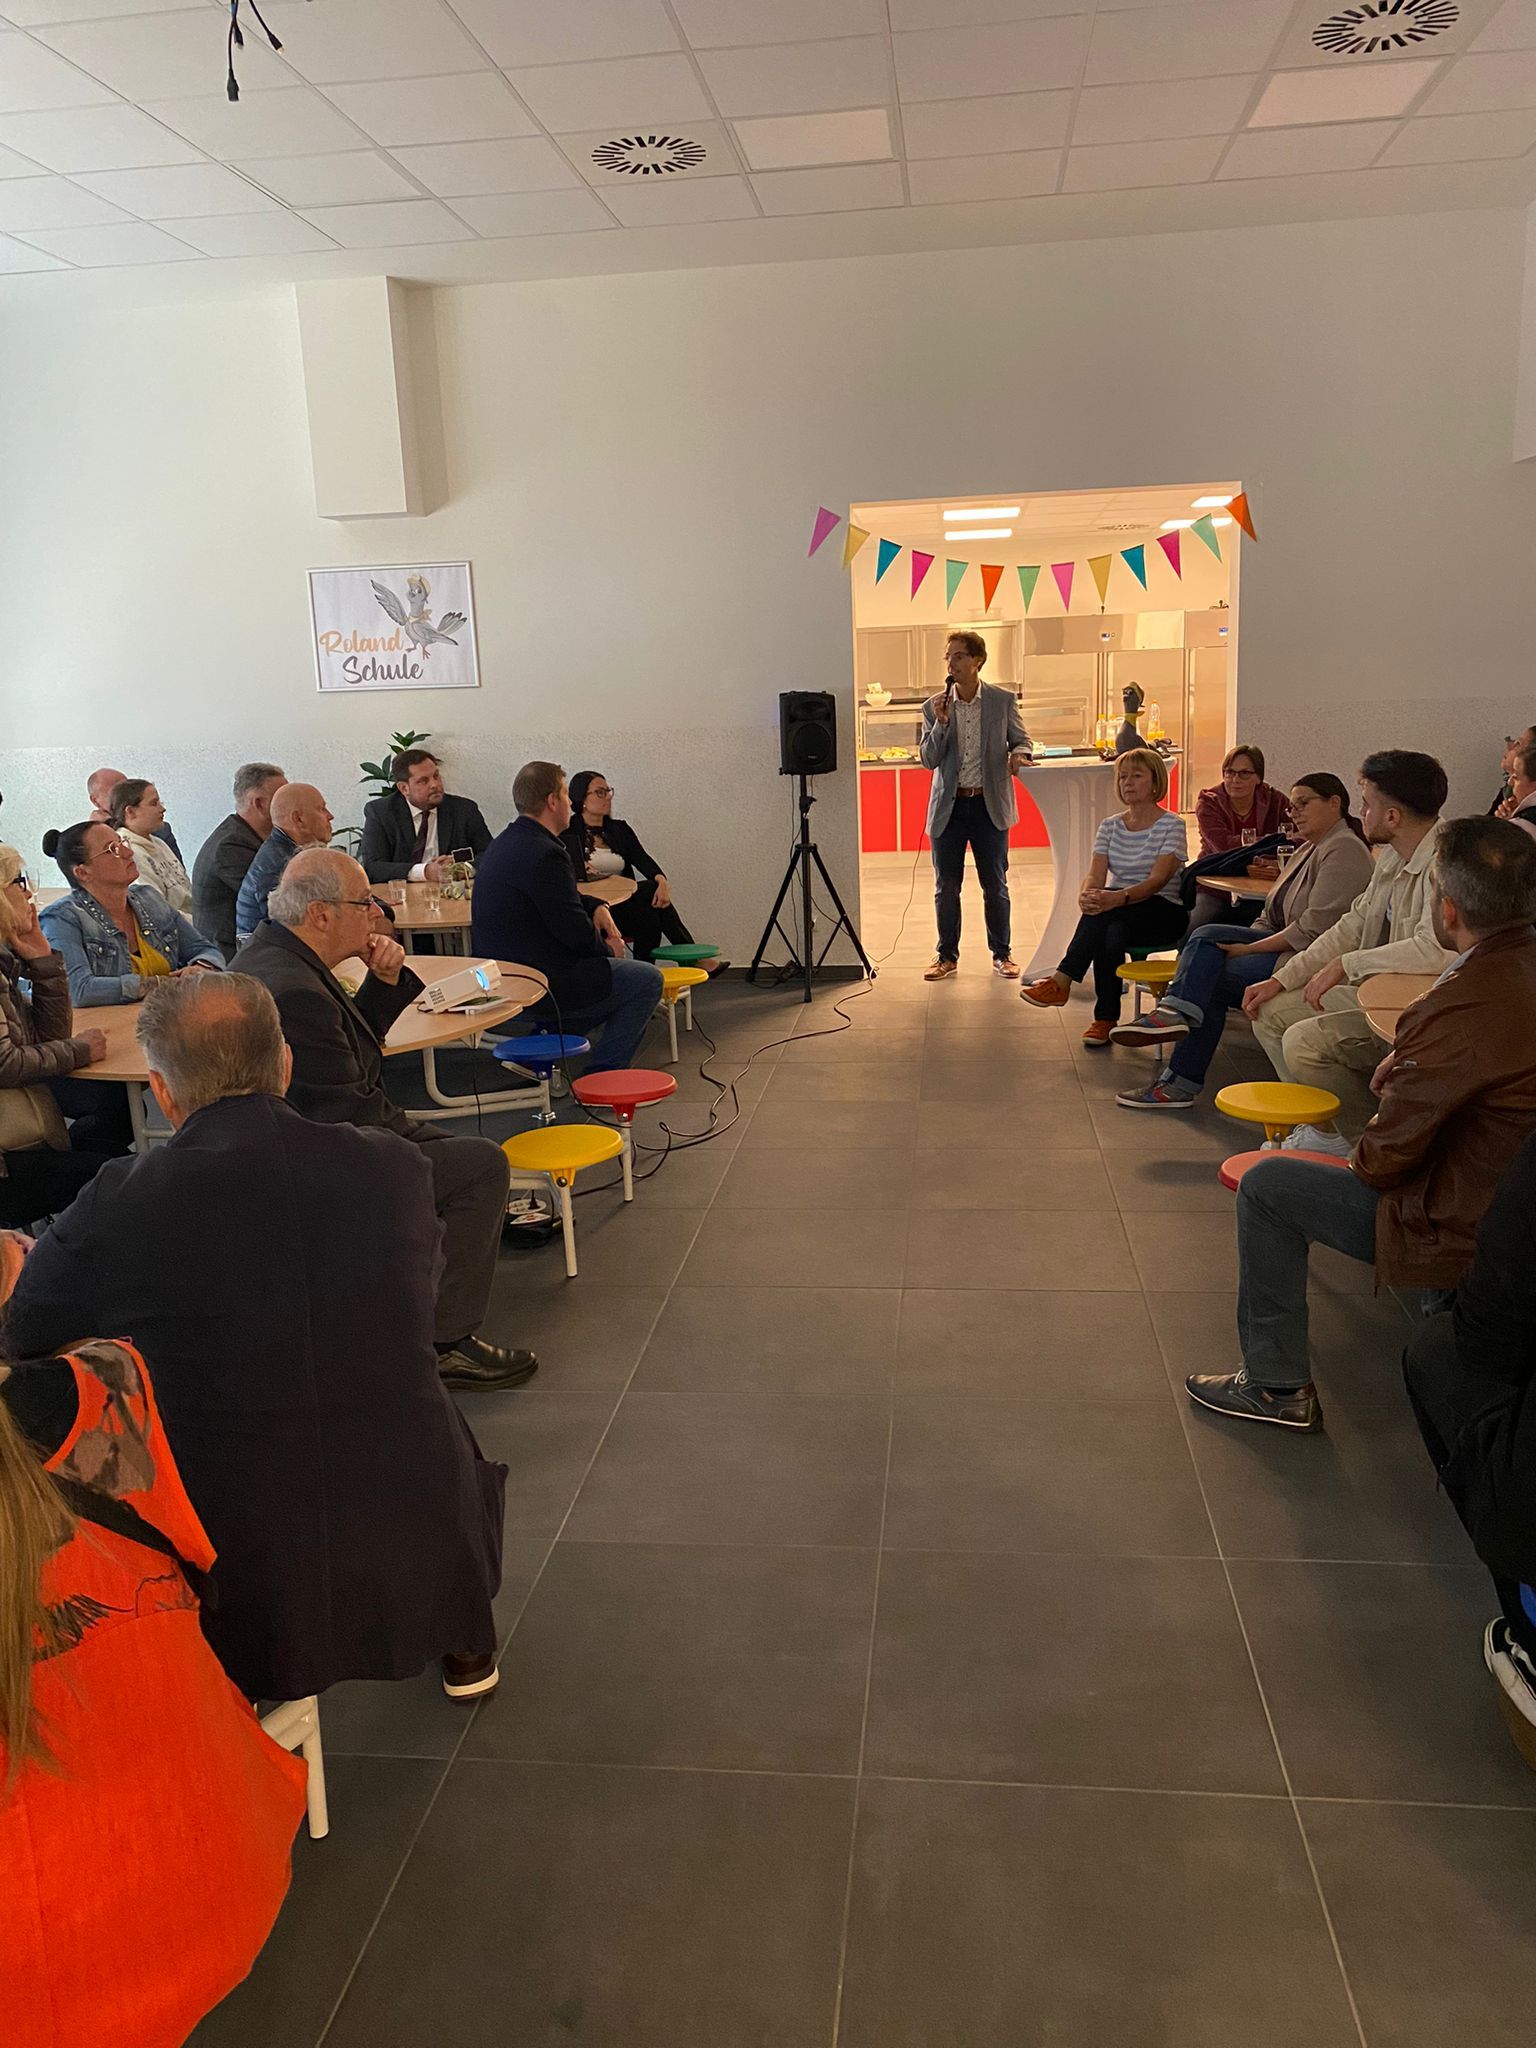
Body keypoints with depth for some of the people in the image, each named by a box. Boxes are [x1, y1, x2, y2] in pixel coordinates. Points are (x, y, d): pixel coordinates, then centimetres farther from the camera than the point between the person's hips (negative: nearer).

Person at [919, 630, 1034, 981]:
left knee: (995, 885, 5)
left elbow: (1022, 740, 8)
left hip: (989, 804, -1)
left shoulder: (1003, 700, -1)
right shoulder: (935, 707, 1)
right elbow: (929, 760, -1)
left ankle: (1002, 954, 19)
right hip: (948, 806, 1)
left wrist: (1019, 754, -15)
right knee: (946, 886, 6)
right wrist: (941, 724, -16)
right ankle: (947, 957, 17)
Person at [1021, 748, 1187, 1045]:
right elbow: (1094, 876, -4)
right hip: (1118, 915, 4)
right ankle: (1106, 1019, -25)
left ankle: (1061, 981, -32)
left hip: (1165, 913, -4)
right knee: (1110, 935, -34)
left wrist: (1118, 898, -38)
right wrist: (1086, 896, -30)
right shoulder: (1110, 827, 10)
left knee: (1106, 904, -34)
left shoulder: (1171, 825, -5)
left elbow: (1158, 879, -19)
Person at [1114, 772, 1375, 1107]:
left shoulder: (1344, 850, -11)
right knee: (1207, 936, -14)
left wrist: (1250, 948, -17)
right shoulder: (1309, 849, 21)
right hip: (1286, 945, 9)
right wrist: (1242, 943, 0)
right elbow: (1270, 916, 19)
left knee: (1210, 978, -19)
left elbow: (1316, 926, -21)